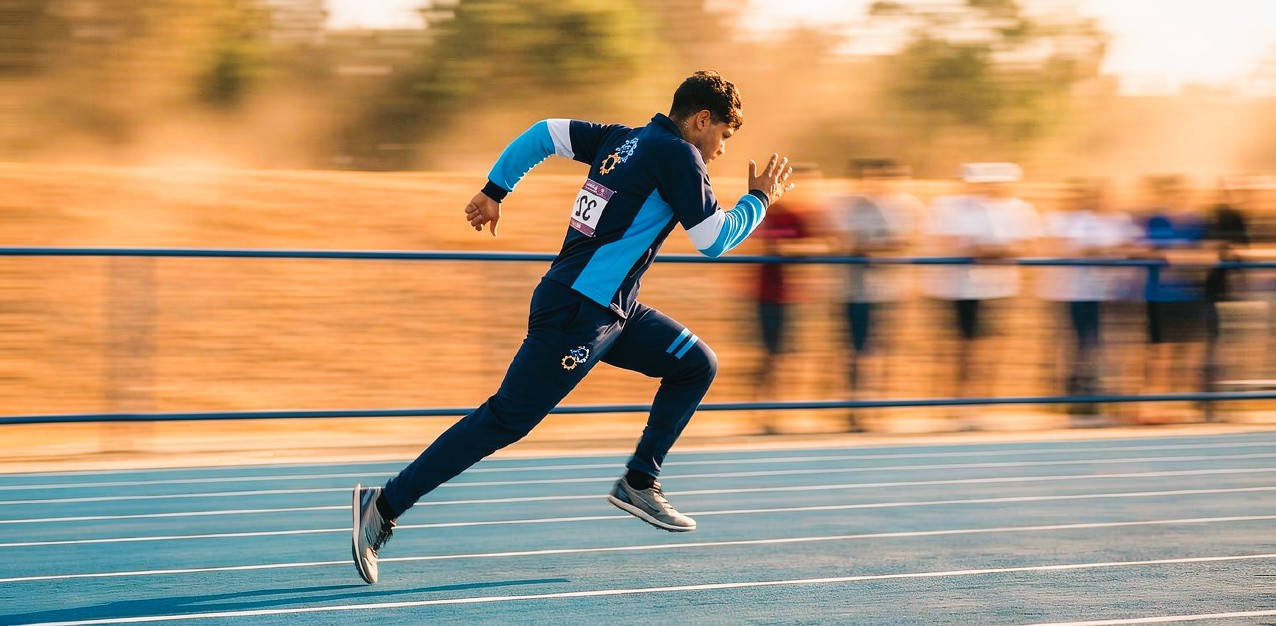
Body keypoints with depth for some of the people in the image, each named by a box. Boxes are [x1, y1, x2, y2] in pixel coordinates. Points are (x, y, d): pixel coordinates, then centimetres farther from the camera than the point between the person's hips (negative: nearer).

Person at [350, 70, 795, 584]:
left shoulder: (623, 139, 13)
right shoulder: (678, 155, -11)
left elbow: (544, 132, 14)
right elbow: (714, 240, -10)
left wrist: (494, 190, 17)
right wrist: (760, 200, 6)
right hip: (577, 314, -10)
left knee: (697, 364, 12)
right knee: (506, 420, -8)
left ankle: (638, 483, 13)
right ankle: (386, 504, -6)